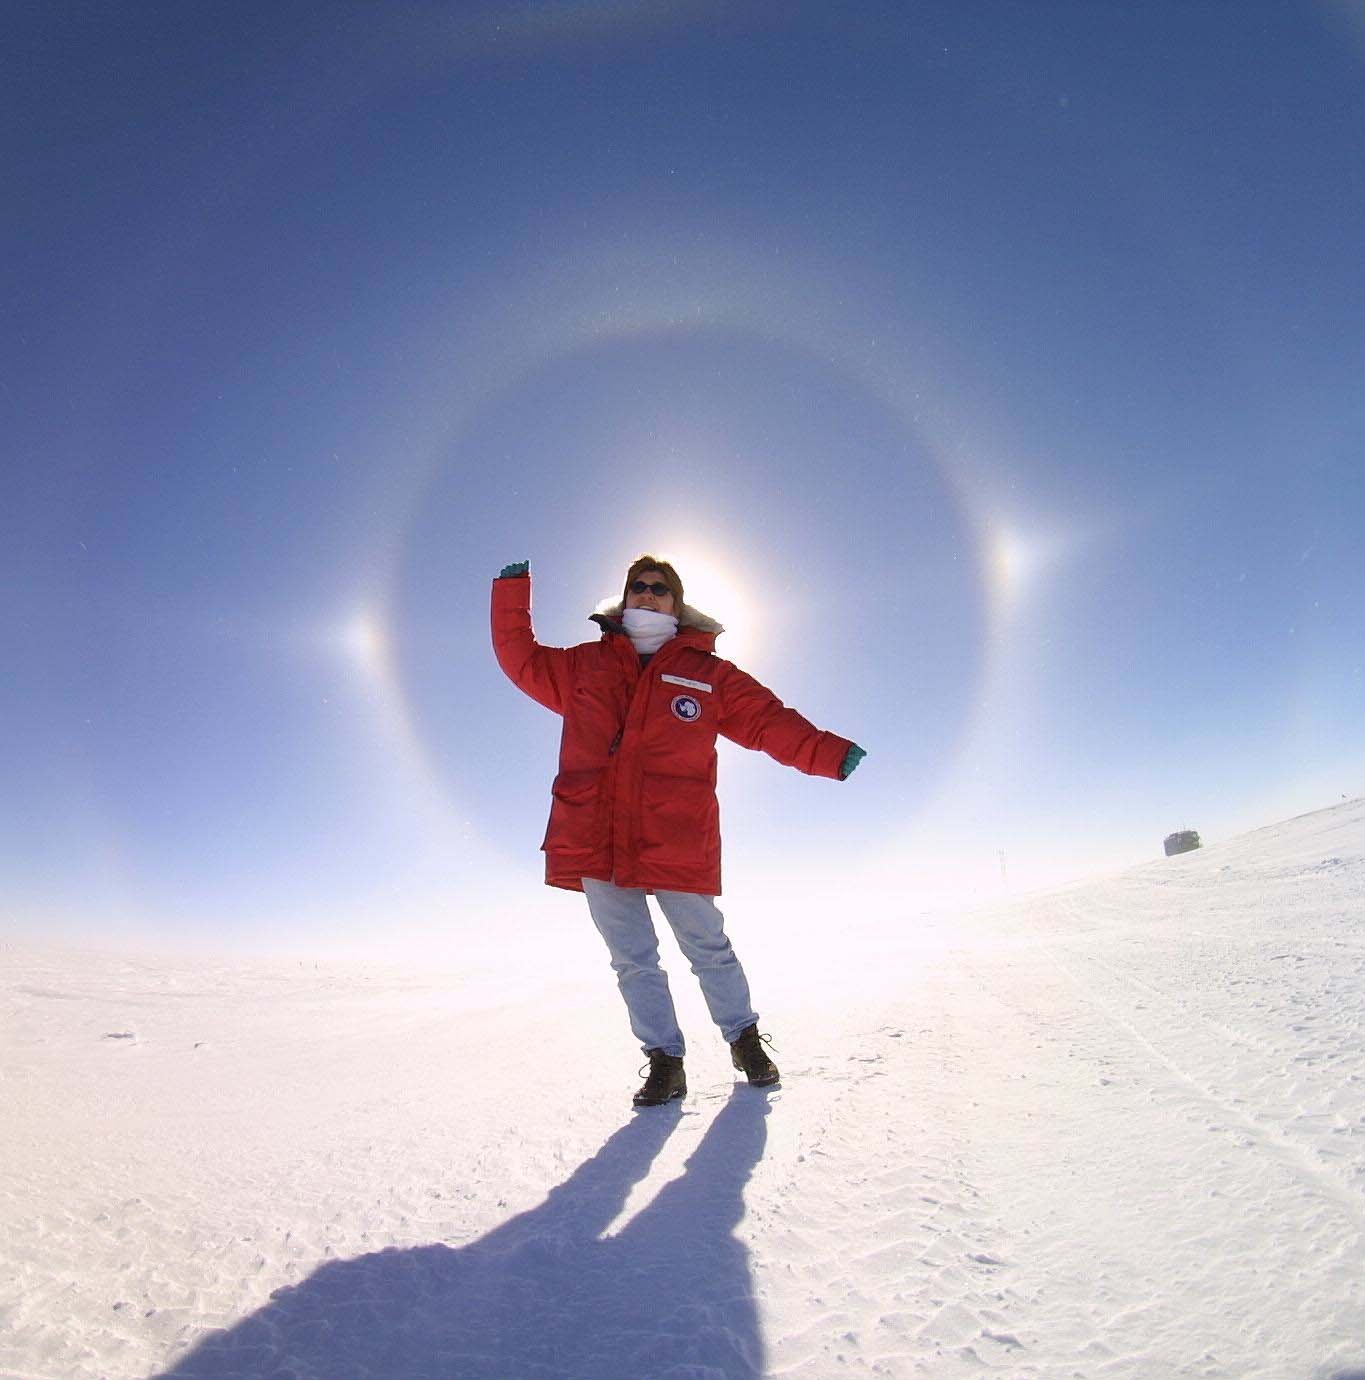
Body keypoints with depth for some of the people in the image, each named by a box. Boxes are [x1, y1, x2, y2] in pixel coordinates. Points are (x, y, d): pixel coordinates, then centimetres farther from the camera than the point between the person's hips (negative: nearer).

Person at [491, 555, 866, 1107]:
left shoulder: (708, 673, 7)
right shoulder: (584, 666, 14)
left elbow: (769, 721, 4)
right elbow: (520, 656, 21)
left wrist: (829, 753, -7)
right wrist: (512, 587, 14)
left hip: (677, 844, -2)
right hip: (596, 842, 2)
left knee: (709, 950, 11)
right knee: (633, 961, 10)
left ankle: (745, 1038, 34)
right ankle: (665, 1062, 26)